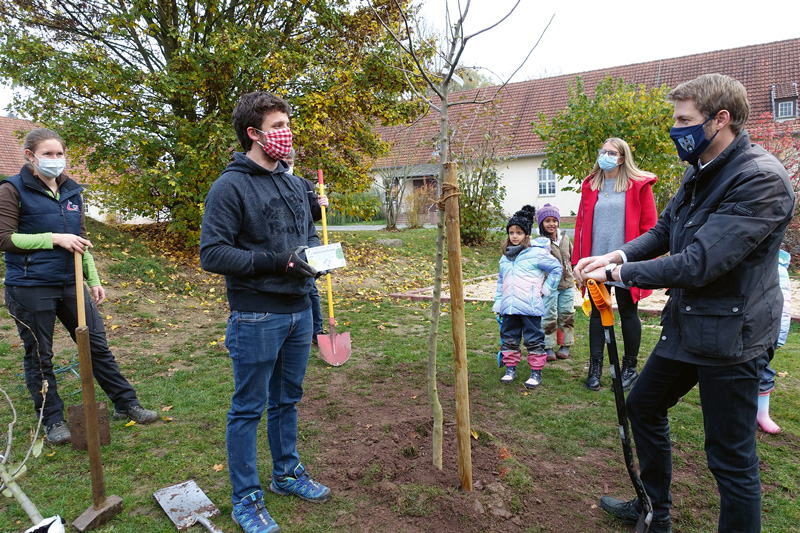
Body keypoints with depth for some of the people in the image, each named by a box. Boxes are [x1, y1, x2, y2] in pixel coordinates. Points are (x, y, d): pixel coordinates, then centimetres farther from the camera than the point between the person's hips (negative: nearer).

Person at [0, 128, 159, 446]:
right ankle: (52, 420, 23)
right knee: (39, 356, 8)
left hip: (70, 284, 5)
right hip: (30, 288, -5)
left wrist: (94, 280, 12)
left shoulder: (72, 191, 11)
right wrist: (54, 238, -19)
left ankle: (125, 404, 19)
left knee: (97, 344, 8)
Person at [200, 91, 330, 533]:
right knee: (248, 409, 7)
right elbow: (212, 253, -16)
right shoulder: (230, 187, -11)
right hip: (256, 318, -7)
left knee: (287, 400, 20)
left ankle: (287, 473, 39)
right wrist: (275, 261, -22)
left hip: (298, 312, 7)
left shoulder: (293, 184, 12)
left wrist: (315, 252, -1)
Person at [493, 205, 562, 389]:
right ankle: (510, 369, 26)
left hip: (530, 307, -5)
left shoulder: (537, 253, -4)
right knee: (509, 338, 12)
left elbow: (556, 268, 2)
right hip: (508, 307, 6)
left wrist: (545, 289, -2)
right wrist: (497, 304, 17)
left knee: (533, 340, 3)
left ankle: (536, 372, 14)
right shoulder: (505, 257, 14)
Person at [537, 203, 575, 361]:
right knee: (549, 316, 0)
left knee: (567, 315, 12)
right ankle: (548, 347, 12)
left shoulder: (565, 239, 9)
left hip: (567, 284, 6)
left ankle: (565, 345, 25)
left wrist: (573, 273, 19)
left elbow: (572, 257, 20)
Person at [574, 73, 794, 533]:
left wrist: (619, 272, -18)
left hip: (729, 336, -9)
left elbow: (698, 263, -28)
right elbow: (663, 231, 11)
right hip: (687, 326, 10)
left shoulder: (762, 180, -22)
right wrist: (617, 255, -7)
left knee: (731, 456, 3)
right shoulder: (700, 171, 7)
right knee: (644, 406, 21)